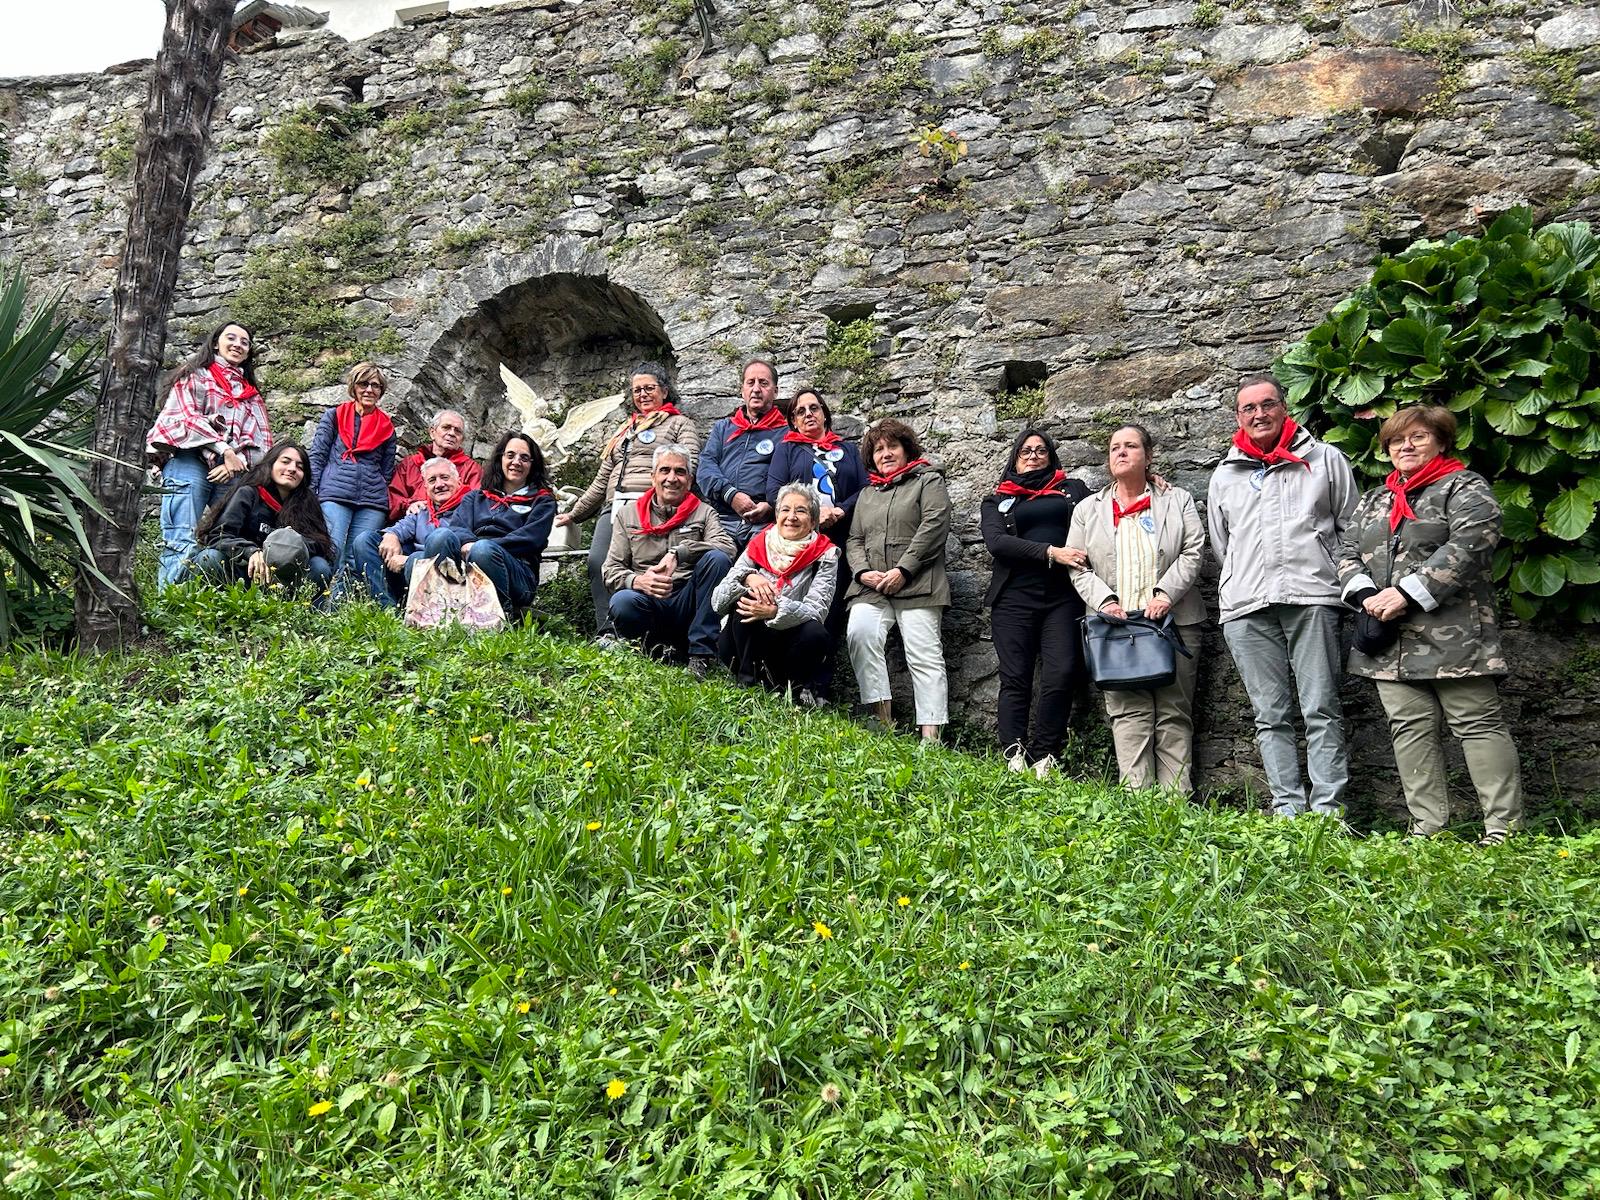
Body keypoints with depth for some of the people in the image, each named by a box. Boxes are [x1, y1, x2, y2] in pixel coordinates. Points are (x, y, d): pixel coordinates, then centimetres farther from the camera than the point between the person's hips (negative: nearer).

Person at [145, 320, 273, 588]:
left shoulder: (250, 392, 27)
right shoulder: (195, 375, 15)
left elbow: (260, 439, 14)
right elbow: (187, 417, 0)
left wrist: (238, 461, -6)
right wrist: (224, 449, -11)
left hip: (232, 473, 5)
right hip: (190, 463, -4)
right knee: (184, 545, -16)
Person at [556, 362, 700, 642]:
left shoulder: (680, 425, 16)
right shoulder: (622, 431, 34)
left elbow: (689, 464, -1)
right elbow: (601, 481, 34)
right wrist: (574, 514, 29)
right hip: (614, 507, 5)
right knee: (598, 562, -18)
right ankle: (607, 632, -23)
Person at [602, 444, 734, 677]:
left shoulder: (703, 513, 12)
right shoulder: (627, 514, 14)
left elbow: (728, 547, -9)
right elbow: (611, 570, 7)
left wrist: (678, 553, -22)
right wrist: (637, 581, -17)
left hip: (688, 603, 1)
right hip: (649, 604, -1)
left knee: (716, 558, -26)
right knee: (621, 602, -34)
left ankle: (701, 655, -24)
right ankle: (659, 650, -4)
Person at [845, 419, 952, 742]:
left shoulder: (928, 481, 10)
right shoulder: (867, 494, 27)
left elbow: (934, 526, -5)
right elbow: (854, 540, 20)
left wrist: (902, 570, -12)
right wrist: (862, 572, -2)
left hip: (916, 585, -4)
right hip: (871, 587, 4)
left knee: (924, 655, -10)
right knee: (859, 632, -23)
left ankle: (930, 735, -13)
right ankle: (883, 720, -21)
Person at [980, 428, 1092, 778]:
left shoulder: (1073, 489, 22)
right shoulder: (997, 501, 18)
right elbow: (997, 542, -1)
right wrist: (1050, 552, -13)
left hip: (1064, 595, 0)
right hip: (1015, 597, 0)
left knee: (1061, 676, -14)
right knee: (1015, 680, -4)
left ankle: (1045, 759, -9)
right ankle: (1015, 759, -5)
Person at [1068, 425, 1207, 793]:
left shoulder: (1178, 501, 13)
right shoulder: (1088, 509, 16)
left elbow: (1193, 552, 2)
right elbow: (1078, 566, 9)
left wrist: (1166, 593, -12)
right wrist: (1104, 600, -8)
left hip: (1174, 621, 0)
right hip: (1116, 624, 0)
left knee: (1174, 713, -1)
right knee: (1128, 712, -8)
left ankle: (1177, 799, 0)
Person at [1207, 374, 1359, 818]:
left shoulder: (1325, 460, 11)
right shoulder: (1224, 476, 19)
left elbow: (1351, 526, 13)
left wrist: (1338, 579, 7)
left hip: (1311, 599, -3)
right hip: (1246, 608, 3)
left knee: (1321, 710, -4)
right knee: (1271, 716, 3)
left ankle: (1329, 810, -3)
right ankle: (1287, 808, 6)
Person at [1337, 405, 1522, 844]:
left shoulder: (1464, 487, 3)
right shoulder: (1374, 500, 22)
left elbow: (1468, 545, -13)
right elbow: (1348, 553, 14)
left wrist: (1408, 592, -18)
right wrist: (1366, 594, -7)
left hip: (1452, 633, -6)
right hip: (1390, 641, 6)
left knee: (1477, 724, -4)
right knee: (1411, 729, 2)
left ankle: (1504, 830, -2)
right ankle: (1429, 829, 4)